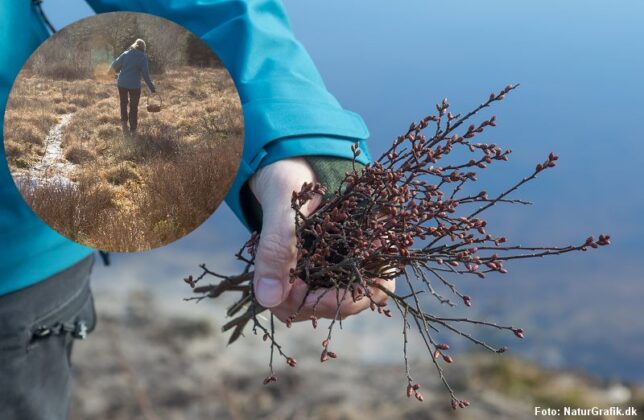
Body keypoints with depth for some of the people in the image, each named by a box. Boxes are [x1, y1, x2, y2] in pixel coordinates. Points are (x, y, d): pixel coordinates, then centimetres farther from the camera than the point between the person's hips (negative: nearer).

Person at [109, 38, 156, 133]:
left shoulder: (126, 54, 5)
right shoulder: (143, 57, -3)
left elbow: (115, 65, 6)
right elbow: (145, 73, -10)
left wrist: (116, 69, 31)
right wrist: (152, 88, -7)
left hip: (122, 83, 2)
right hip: (135, 85, -2)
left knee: (123, 102, 24)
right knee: (134, 107, 10)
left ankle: (124, 120, 7)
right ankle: (133, 128, 13)